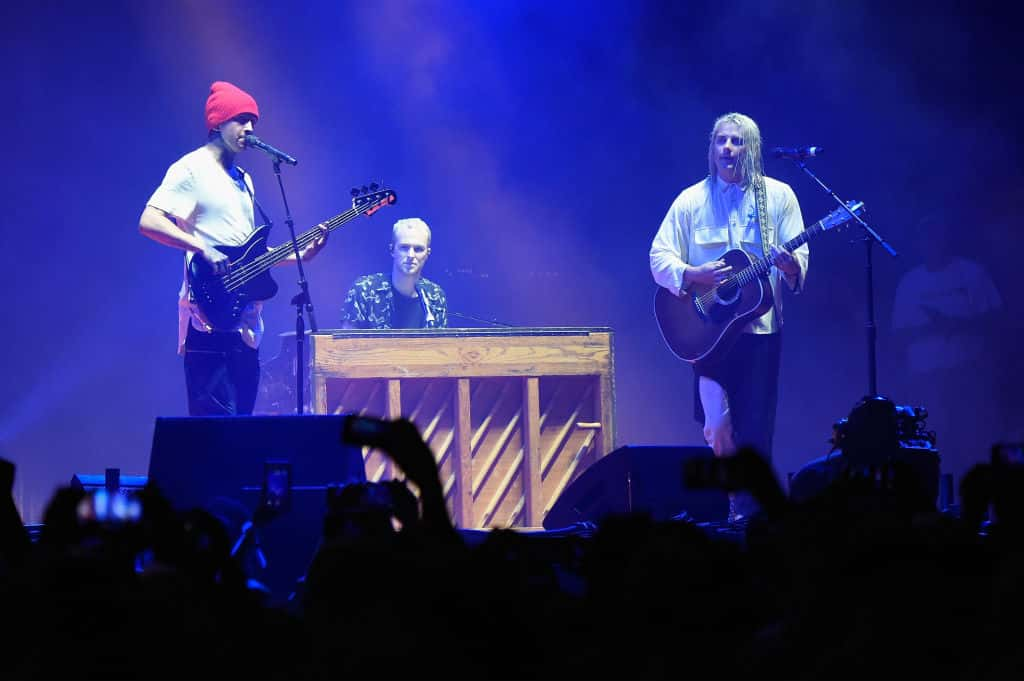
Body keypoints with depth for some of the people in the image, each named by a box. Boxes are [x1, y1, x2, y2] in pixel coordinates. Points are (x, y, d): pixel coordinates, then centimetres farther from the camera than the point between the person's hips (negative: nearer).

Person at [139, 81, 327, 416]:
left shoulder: (243, 180, 21)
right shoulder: (192, 169, -5)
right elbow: (148, 221, -16)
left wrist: (298, 254, 10)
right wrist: (203, 248, -25)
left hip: (244, 322, 9)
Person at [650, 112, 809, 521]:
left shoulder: (778, 196, 6)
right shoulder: (691, 200, 6)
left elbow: (800, 258, 3)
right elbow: (659, 258, 3)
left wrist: (791, 265, -21)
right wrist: (693, 275, -16)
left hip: (761, 325, 0)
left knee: (756, 428, -2)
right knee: (719, 429, -4)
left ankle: (751, 510, 6)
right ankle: (728, 505, 14)